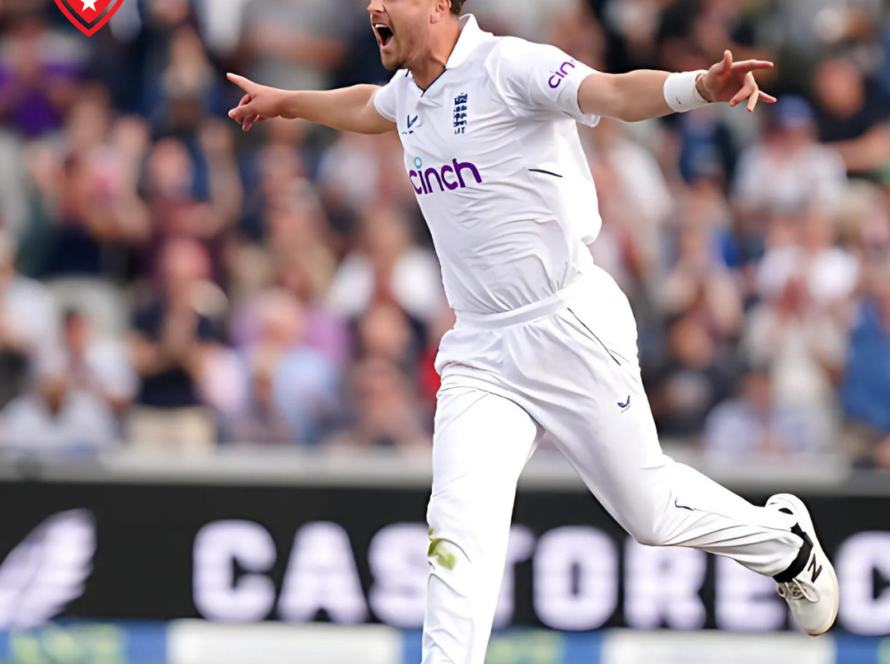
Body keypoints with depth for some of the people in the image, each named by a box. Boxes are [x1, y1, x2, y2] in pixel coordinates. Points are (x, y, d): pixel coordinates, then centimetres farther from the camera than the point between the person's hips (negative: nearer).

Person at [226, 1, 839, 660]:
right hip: (480, 353, 6)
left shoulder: (508, 65, -16)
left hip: (572, 333, -6)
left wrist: (702, 87, -51)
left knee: (650, 511, 7)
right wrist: (285, 102, 50)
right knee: (461, 526, -12)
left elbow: (615, 92, -32)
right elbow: (367, 108, 35)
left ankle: (785, 540, 34)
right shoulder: (410, 92, 9)